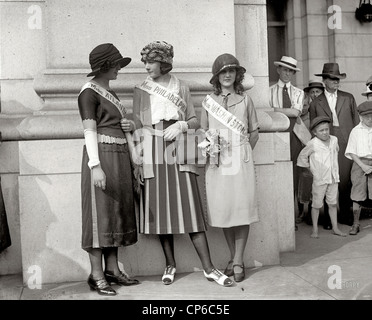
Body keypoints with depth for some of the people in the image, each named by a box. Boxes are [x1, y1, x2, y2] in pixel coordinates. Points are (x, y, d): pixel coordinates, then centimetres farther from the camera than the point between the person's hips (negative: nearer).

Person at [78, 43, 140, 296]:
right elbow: (90, 131, -14)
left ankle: (112, 269, 18)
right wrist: (95, 166, -20)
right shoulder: (89, 93, -7)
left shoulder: (110, 92, 17)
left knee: (118, 210, 9)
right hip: (102, 155, -9)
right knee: (100, 212, -5)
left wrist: (130, 126, 4)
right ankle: (96, 275, 3)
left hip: (120, 156, 9)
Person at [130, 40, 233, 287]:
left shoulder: (181, 87, 9)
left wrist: (182, 125, -10)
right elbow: (137, 127, 8)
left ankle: (208, 268, -1)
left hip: (179, 153, -1)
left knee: (190, 208, -5)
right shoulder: (141, 90, 9)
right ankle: (170, 264, 17)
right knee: (160, 209, 2)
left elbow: (195, 121, 11)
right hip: (153, 155, 1)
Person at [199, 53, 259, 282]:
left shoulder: (245, 100, 7)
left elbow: (254, 133, 11)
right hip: (217, 161, 1)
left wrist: (242, 152, 3)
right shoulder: (209, 101, 10)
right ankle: (233, 258, 16)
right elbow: (203, 132, 14)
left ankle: (238, 262, 3)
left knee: (242, 208, -4)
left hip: (241, 159, -1)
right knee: (223, 209, 3)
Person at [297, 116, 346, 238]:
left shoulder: (334, 140, 3)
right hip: (319, 179, -4)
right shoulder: (313, 144, -12)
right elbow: (302, 156, -2)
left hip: (333, 177, 5)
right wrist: (310, 168, 1)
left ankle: (335, 228, 20)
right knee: (317, 204, 2)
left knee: (333, 203, 11)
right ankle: (315, 230, 11)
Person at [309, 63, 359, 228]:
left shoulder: (348, 98, 12)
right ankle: (328, 218, 8)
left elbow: (356, 122, 12)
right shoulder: (315, 103, 9)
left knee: (346, 181, 1)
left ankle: (345, 215, 16)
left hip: (347, 145, 1)